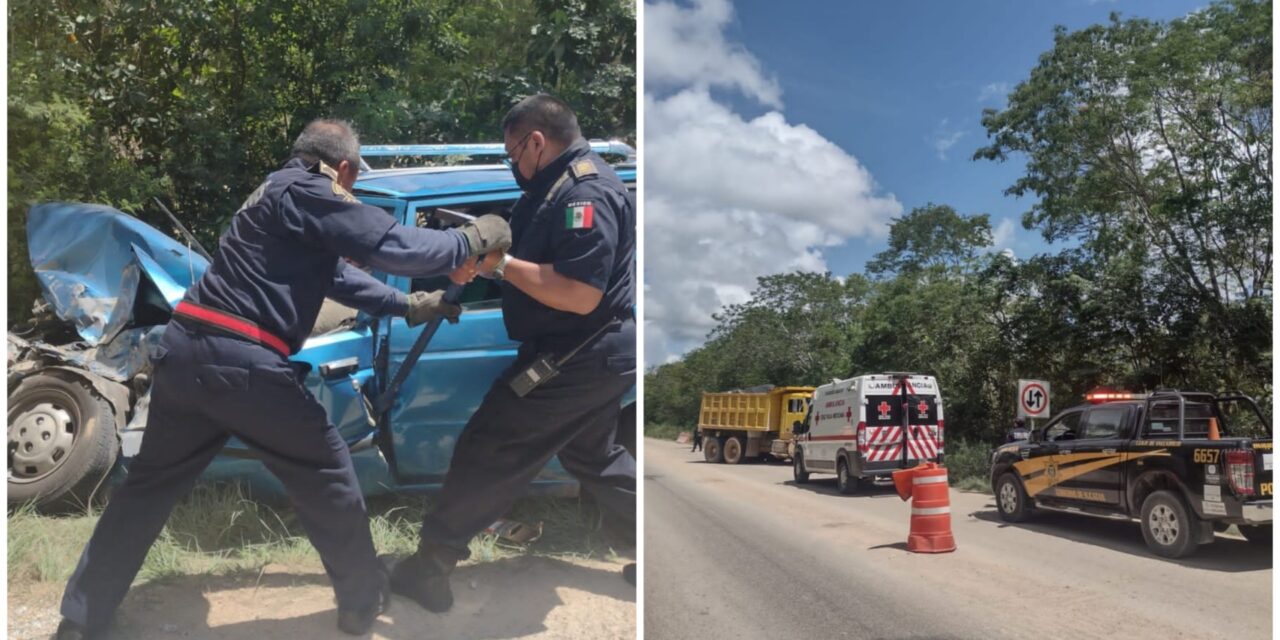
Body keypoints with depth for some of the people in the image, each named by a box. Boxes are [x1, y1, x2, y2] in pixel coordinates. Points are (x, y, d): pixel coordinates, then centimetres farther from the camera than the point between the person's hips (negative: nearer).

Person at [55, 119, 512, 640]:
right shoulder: (305, 192, -7)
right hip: (240, 363, -9)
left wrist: (409, 306, 24)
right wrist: (472, 240, -1)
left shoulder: (280, 192, 23)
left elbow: (336, 275, 27)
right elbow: (394, 244, -14)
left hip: (184, 350, 9)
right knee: (328, 479, 8)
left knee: (149, 485, 22)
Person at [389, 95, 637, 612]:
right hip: (597, 355, 11)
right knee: (593, 457, 25)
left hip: (574, 361, -11)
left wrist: (500, 264, -23)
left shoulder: (585, 193, -20)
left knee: (486, 453, -1)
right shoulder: (570, 184, 13)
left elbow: (580, 295, -29)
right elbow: (544, 261, 13)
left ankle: (429, 566, 11)